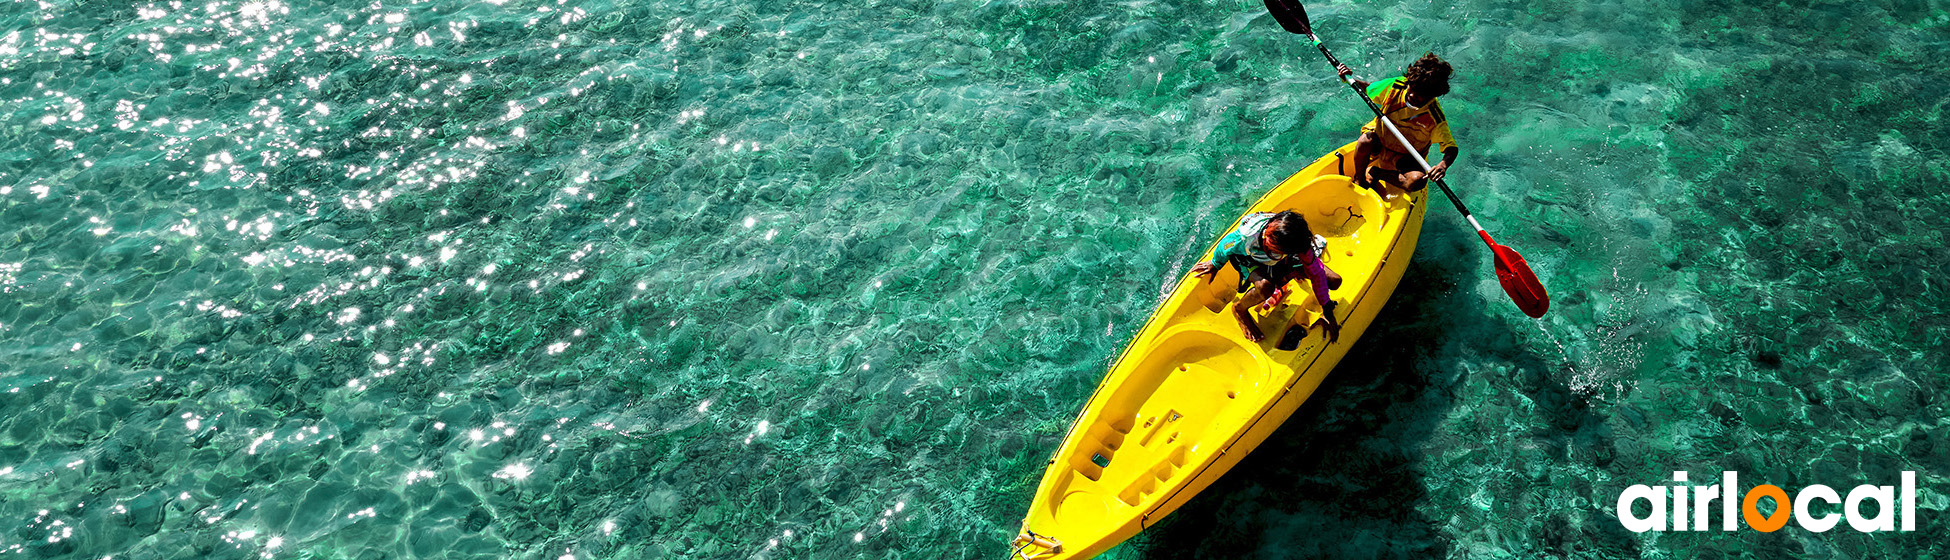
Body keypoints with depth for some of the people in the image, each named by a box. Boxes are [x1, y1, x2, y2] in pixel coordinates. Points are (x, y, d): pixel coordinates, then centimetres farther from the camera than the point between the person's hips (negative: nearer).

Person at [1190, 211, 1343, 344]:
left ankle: (1286, 277, 20)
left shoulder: (1300, 244, -38)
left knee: (1335, 281, -7)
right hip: (1249, 259, -3)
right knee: (1265, 287, -41)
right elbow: (1225, 245, -19)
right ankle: (1239, 310, -6)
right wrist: (1215, 265, 4)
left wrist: (1328, 314, -18)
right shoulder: (1246, 237, -44)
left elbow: (1316, 275, -24)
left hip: (1285, 261, 3)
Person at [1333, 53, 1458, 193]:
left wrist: (1443, 165, -41)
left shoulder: (1435, 118, -23)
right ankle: (1359, 178, -5)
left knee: (1417, 181, -32)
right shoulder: (1395, 86, -16)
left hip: (1404, 159, -1)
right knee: (1366, 139, -35)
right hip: (1379, 141, 1)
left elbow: (1451, 148, -18)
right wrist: (1349, 78, -16)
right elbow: (1367, 88, 3)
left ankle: (1375, 173, -5)